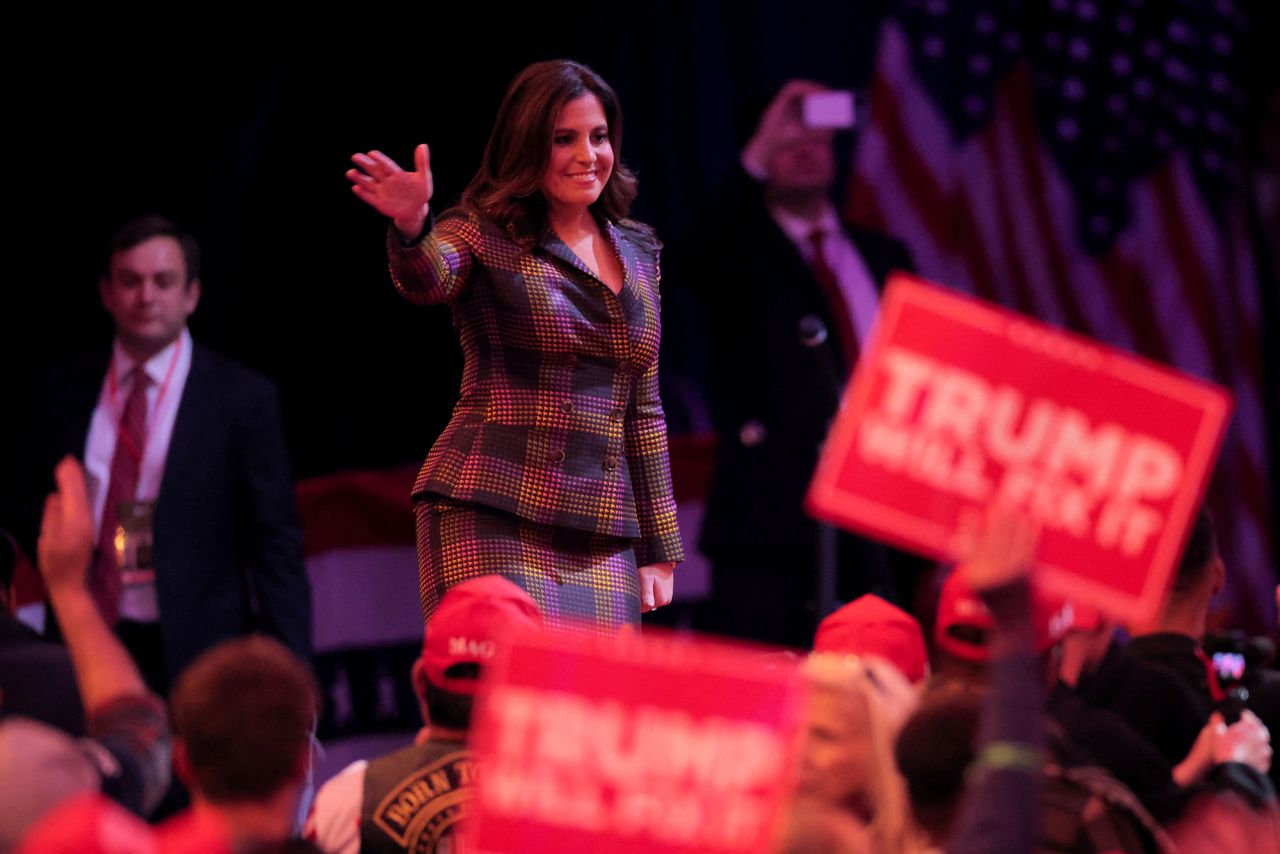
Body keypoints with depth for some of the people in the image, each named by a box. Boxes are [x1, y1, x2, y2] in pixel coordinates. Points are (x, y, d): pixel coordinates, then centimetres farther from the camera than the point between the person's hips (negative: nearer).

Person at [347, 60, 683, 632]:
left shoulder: (637, 253, 17)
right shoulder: (485, 234, 1)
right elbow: (426, 281, -23)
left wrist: (658, 548, 19)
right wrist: (411, 227, -46)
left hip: (601, 533, 5)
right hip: (490, 519, -5)